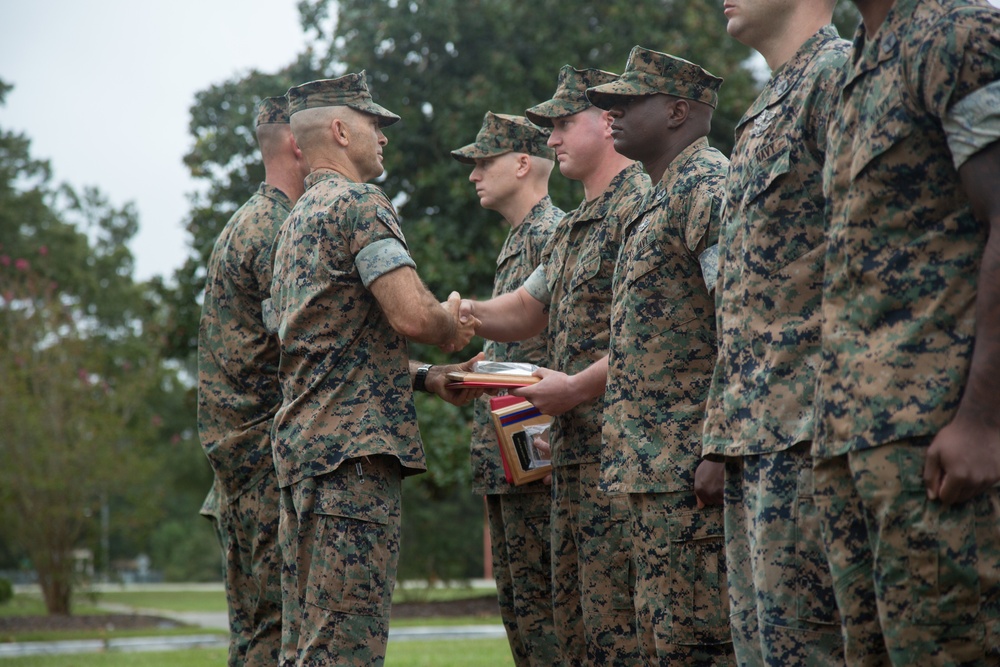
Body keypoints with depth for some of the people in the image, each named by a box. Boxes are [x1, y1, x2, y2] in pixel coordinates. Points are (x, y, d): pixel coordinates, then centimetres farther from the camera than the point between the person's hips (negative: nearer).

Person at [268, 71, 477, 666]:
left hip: (303, 441, 10)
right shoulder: (361, 204, -7)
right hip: (357, 444, -10)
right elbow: (412, 315, -18)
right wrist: (453, 325, 3)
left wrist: (426, 374, 19)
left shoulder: (296, 220, 23)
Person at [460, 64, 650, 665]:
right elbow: (525, 310, 28)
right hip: (572, 450, 10)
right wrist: (469, 313, 6)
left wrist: (577, 387, -16)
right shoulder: (572, 229, 23)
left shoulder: (641, 201, -9)